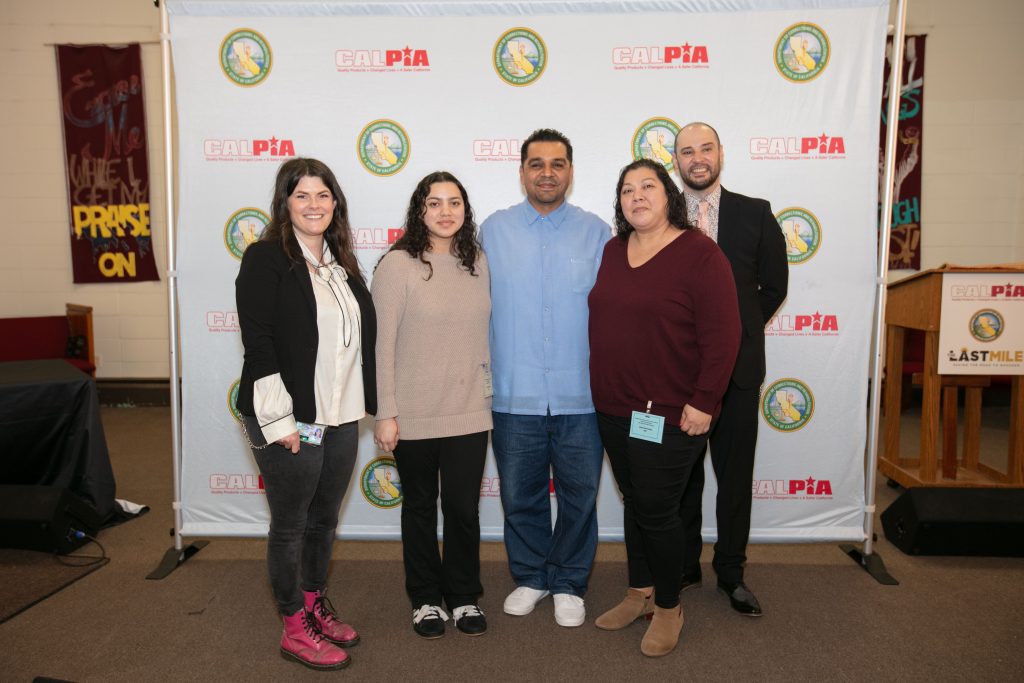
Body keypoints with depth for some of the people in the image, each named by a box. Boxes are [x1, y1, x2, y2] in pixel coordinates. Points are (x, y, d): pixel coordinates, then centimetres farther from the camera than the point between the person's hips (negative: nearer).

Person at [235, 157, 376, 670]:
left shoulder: (341, 262, 11)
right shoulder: (266, 258, -10)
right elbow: (258, 344, -15)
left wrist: (363, 405, 12)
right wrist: (279, 421, -18)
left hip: (341, 416, 7)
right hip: (290, 420, -7)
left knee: (325, 519, 19)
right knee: (290, 525, 8)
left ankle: (316, 607, 38)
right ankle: (295, 629, 24)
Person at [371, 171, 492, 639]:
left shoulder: (477, 261, 5)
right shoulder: (398, 264, -9)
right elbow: (382, 344, -10)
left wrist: (487, 387, 12)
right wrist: (385, 413, -11)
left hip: (469, 412, 3)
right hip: (414, 415, -3)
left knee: (464, 508, 9)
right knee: (420, 508, 14)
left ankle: (464, 596, 31)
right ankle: (425, 598, 33)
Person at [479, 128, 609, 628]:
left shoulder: (596, 233, 3)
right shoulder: (494, 231, 4)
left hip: (580, 395, 0)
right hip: (514, 394, 1)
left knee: (579, 495, 11)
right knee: (521, 496, 14)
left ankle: (569, 584, 31)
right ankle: (530, 577, 35)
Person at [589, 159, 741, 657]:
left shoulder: (699, 255, -11)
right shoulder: (611, 252, 9)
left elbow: (722, 334, -15)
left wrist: (703, 402, -17)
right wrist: (601, 392, 11)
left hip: (668, 415, -6)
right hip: (613, 410, 6)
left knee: (657, 510, 2)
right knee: (633, 502, 17)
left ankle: (669, 607, 25)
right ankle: (639, 591, 36)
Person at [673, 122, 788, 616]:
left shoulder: (755, 214, 2)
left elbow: (773, 286, 7)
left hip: (736, 366, 1)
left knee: (735, 475, 10)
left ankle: (731, 572, 27)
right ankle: (683, 567, 29)